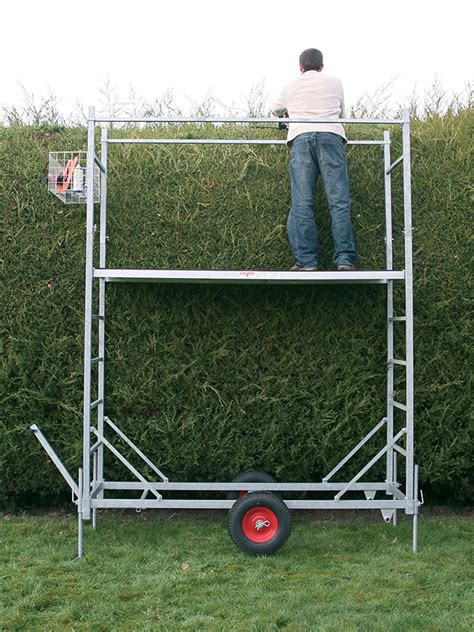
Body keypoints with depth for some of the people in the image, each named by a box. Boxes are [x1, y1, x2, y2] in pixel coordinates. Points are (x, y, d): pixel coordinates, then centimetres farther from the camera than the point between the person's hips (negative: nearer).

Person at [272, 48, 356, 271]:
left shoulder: (292, 87, 24)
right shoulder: (334, 83, 24)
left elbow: (276, 110, 42)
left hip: (301, 138, 0)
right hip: (331, 137, 0)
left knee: (302, 203, -6)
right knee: (339, 201, -7)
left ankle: (306, 261, -13)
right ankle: (344, 259, -16)